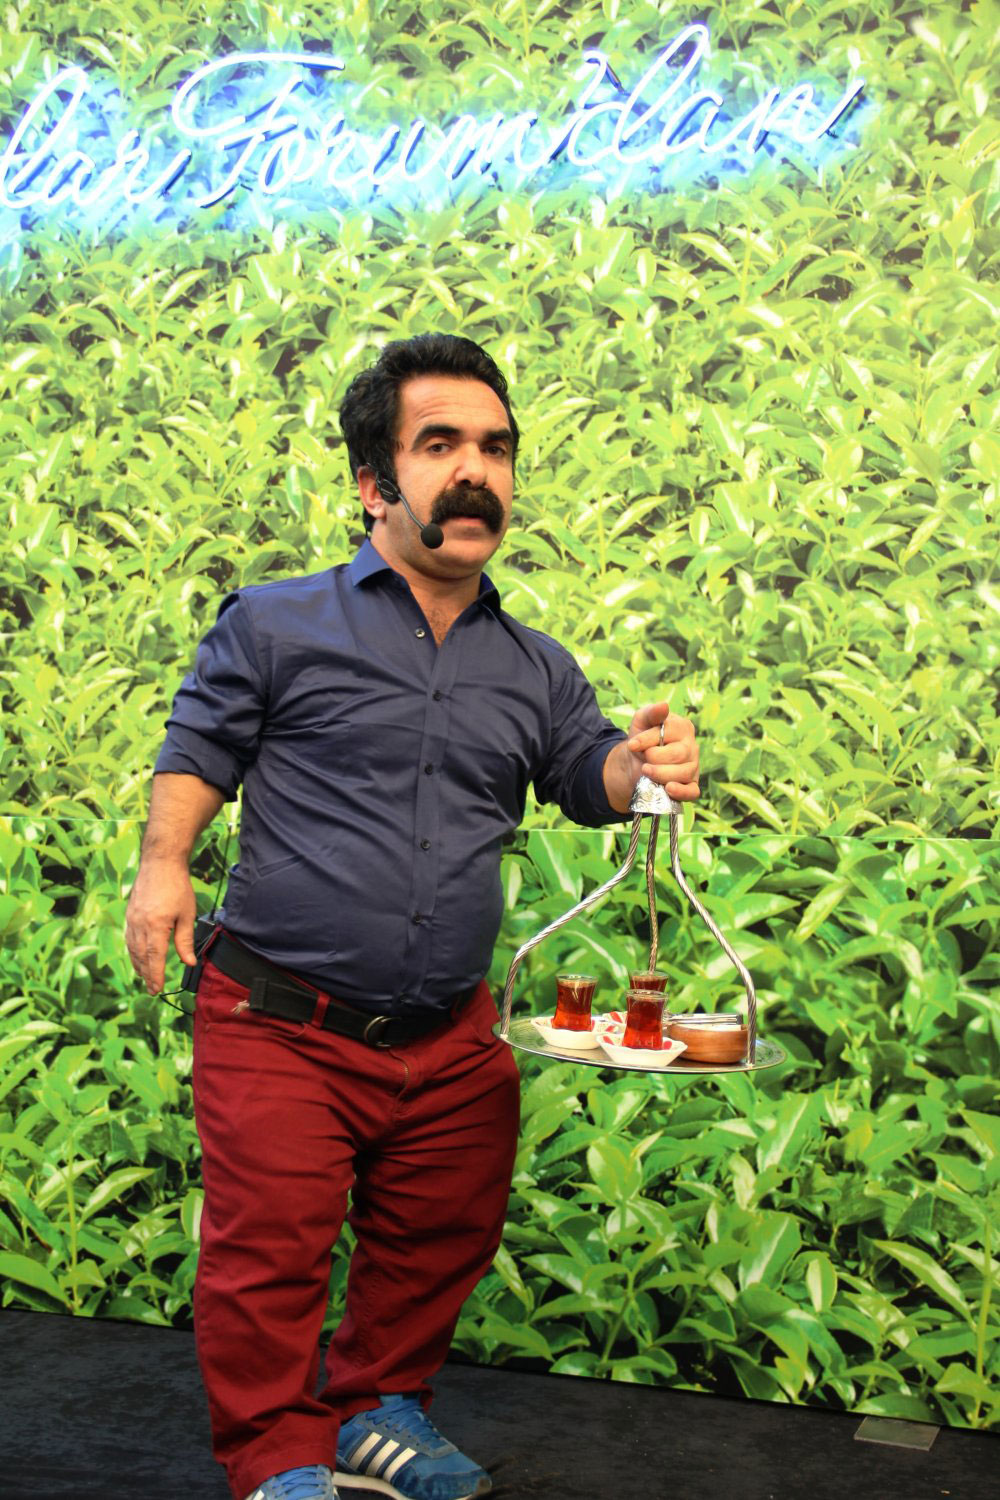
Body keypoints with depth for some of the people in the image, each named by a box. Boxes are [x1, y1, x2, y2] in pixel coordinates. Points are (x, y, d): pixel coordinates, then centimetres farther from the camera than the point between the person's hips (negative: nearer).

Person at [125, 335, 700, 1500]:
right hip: (280, 1026, -4)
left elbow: (587, 775, 10)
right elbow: (199, 749, 2)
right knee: (269, 1252, -3)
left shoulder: (534, 668, 11)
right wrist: (163, 864, -14)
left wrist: (643, 764, -13)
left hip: (449, 1040, 4)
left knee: (438, 1241, 14)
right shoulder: (277, 625, 0)